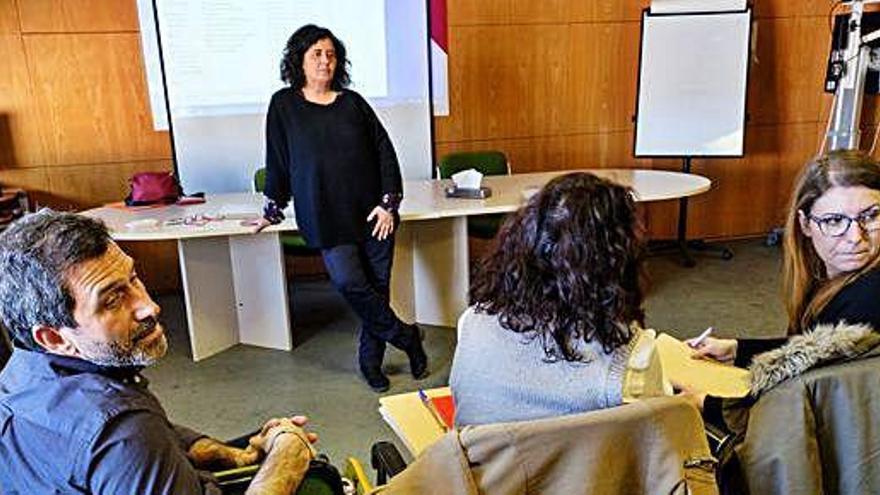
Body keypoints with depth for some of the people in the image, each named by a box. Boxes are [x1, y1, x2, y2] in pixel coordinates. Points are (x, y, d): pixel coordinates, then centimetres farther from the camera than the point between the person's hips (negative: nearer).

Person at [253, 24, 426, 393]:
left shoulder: (353, 102, 8)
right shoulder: (284, 105, 6)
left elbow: (385, 152, 6)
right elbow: (276, 161, 10)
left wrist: (389, 203, -3)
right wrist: (273, 210, 13)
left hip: (373, 212, 2)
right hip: (326, 216, -2)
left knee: (378, 285, 2)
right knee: (349, 282, -17)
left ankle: (370, 361, 20)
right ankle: (406, 338, 4)